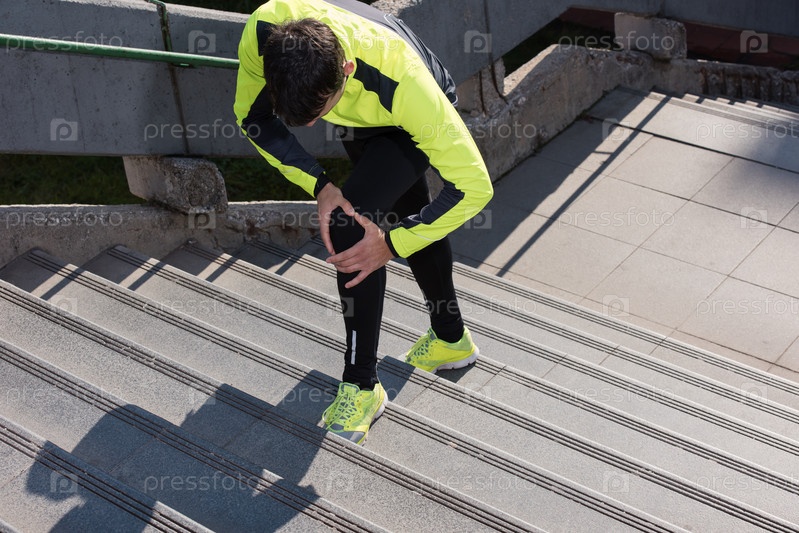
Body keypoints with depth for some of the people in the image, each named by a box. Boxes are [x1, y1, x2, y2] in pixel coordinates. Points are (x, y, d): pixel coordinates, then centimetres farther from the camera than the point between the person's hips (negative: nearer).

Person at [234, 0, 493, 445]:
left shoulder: (402, 81, -47)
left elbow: (474, 186, -38)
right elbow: (252, 116, -16)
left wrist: (392, 245, -34)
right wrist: (319, 186, -25)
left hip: (416, 121, -5)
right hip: (364, 117, 5)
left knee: (349, 223, -24)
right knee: (409, 216, 21)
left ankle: (362, 384, -10)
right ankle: (451, 340, 45)